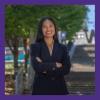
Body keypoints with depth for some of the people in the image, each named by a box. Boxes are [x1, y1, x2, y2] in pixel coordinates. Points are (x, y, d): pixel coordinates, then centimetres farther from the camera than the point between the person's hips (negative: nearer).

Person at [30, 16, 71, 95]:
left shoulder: (62, 48, 7)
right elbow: (37, 67, -14)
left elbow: (66, 69, -5)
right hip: (41, 89, -2)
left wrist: (46, 69, -12)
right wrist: (55, 65, -7)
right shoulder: (35, 47, 0)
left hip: (59, 88, 2)